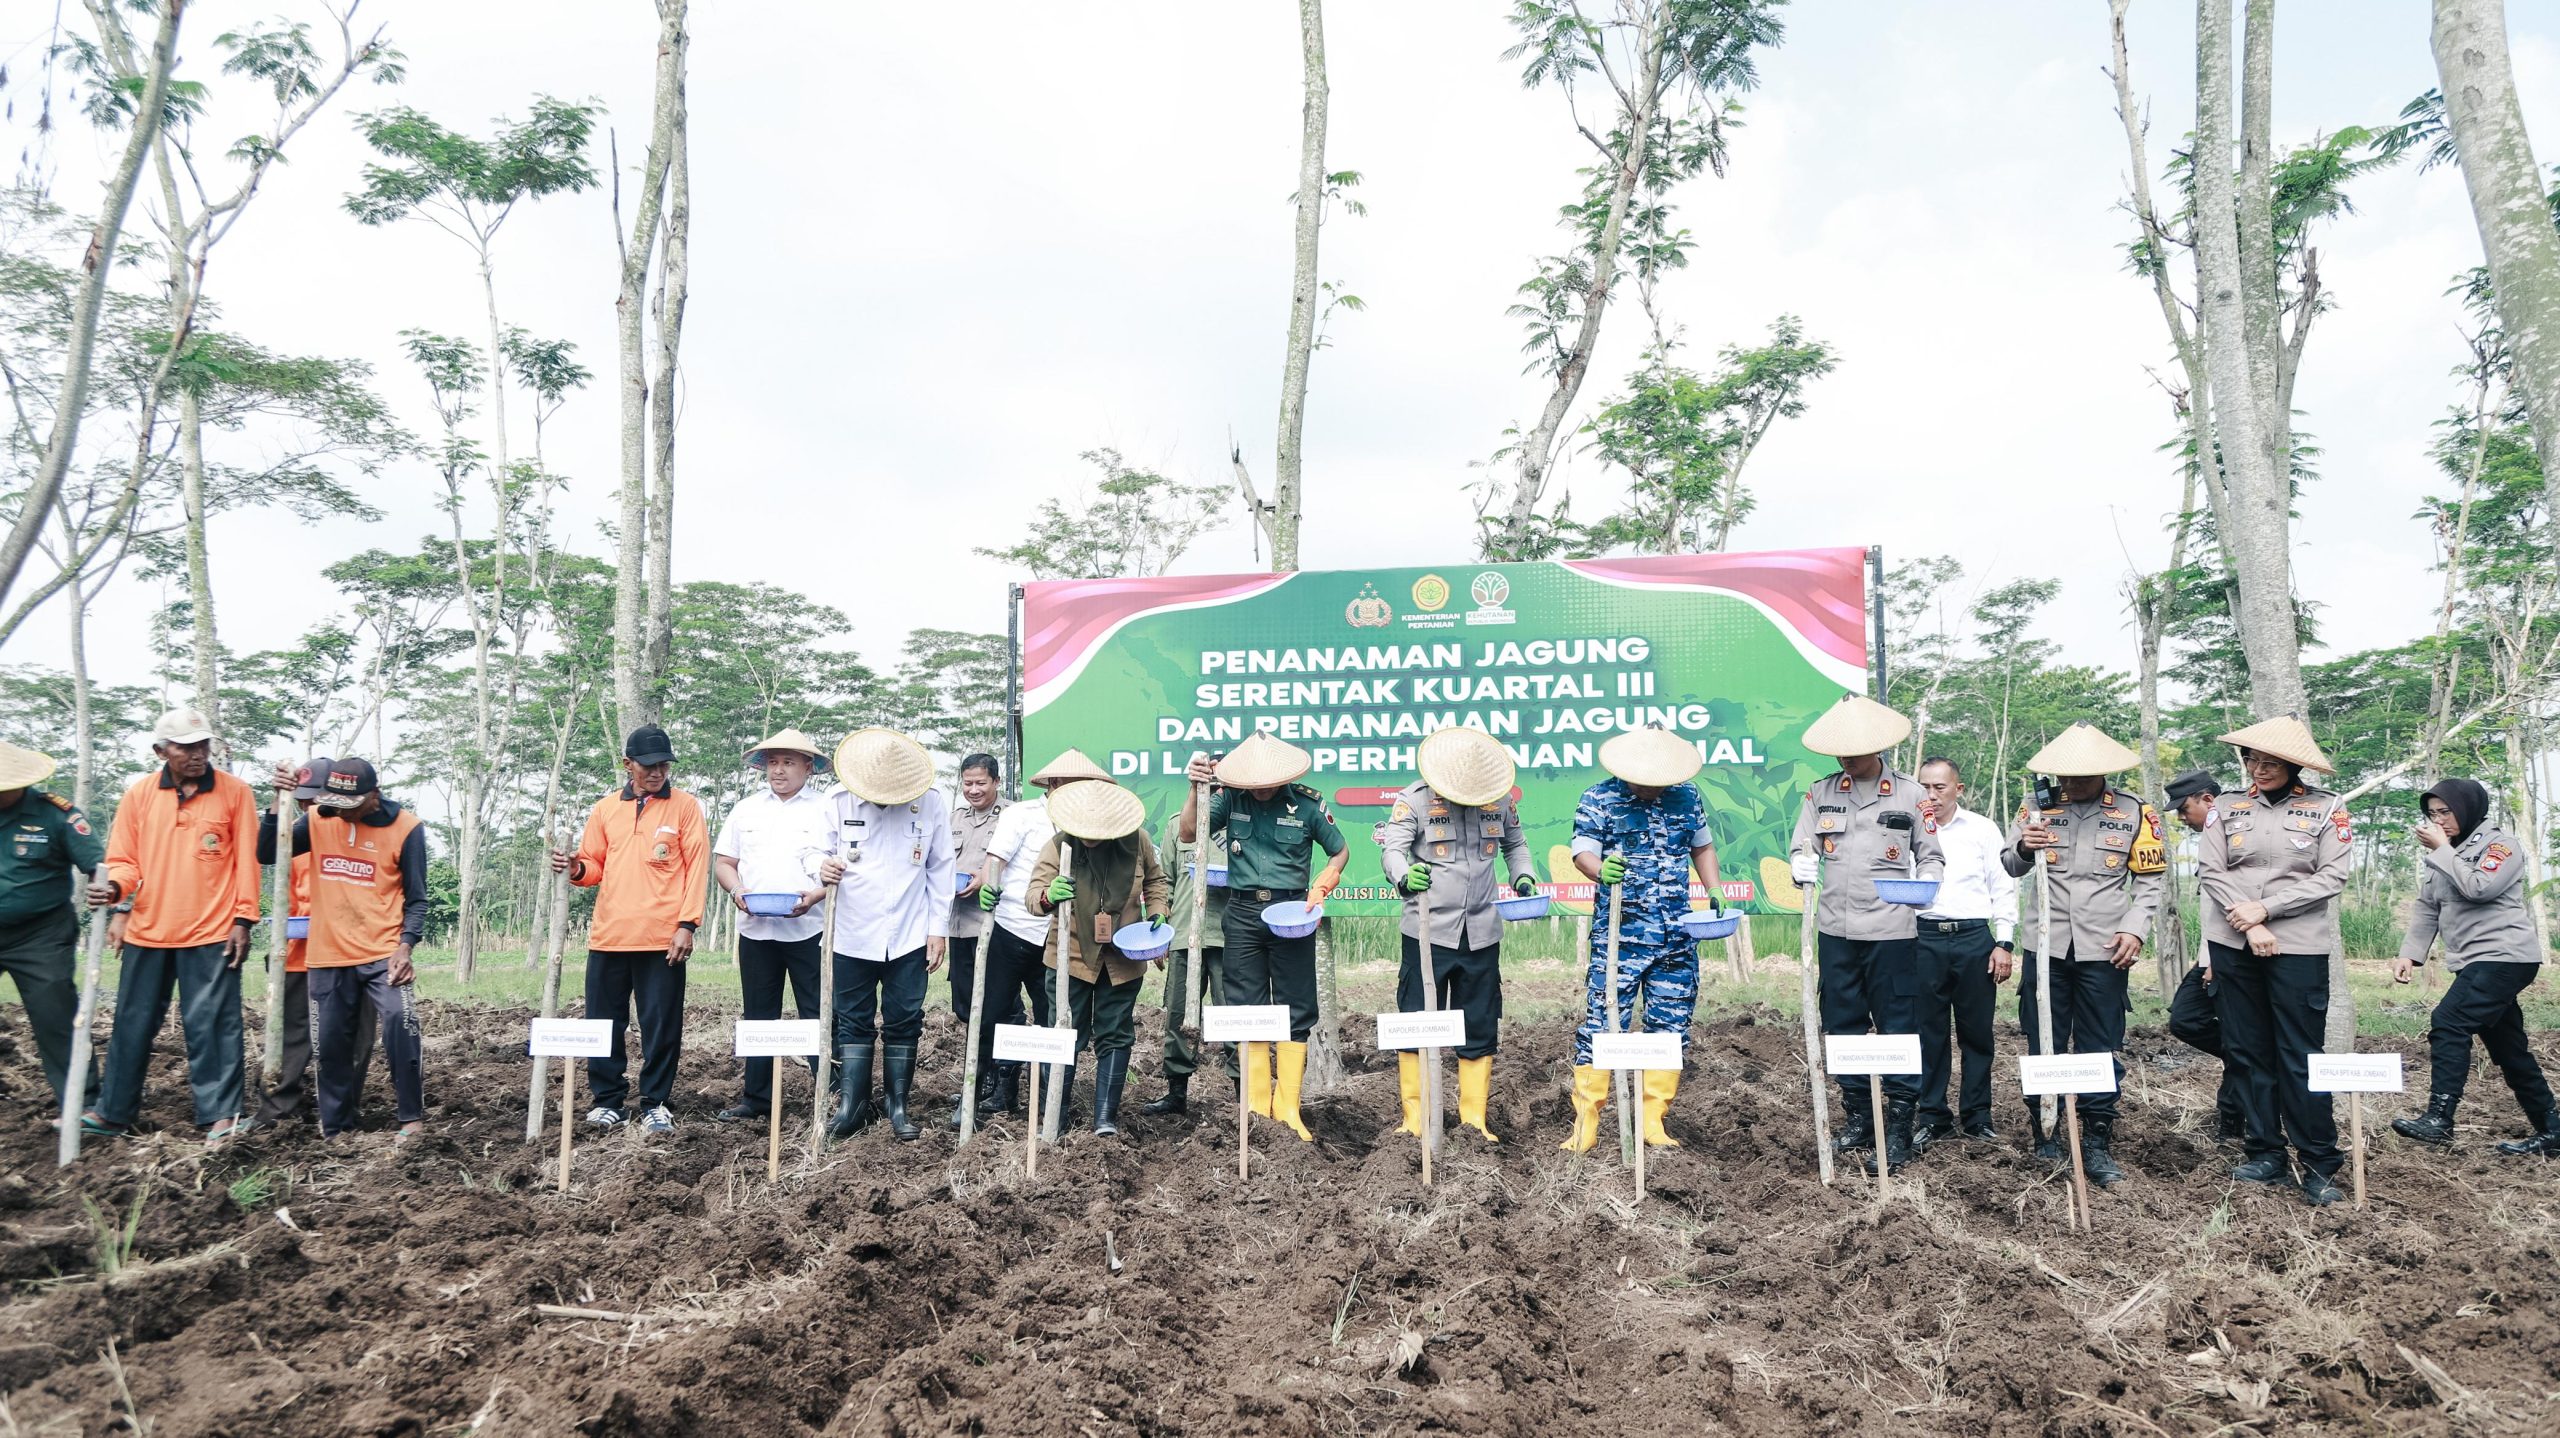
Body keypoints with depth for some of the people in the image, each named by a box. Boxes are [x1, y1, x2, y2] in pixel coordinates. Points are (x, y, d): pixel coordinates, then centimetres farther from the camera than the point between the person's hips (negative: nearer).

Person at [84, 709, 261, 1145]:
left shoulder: (235, 792, -3)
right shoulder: (139, 794, 3)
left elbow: (246, 861, -3)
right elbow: (124, 859, 7)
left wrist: (243, 919, -6)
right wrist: (115, 889, -15)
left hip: (211, 931, -3)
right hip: (147, 930, 3)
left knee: (211, 1025, -1)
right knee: (133, 1024, 13)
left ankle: (219, 1113, 6)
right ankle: (112, 1112, 25)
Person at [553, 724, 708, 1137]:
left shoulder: (685, 806, 2)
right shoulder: (605, 809, 12)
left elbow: (696, 867, -2)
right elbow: (596, 867, 16)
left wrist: (687, 924, -10)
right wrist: (576, 868, -9)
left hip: (663, 937, -3)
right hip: (608, 935, 3)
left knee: (661, 1025, 1)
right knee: (604, 1022, 8)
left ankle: (656, 1104, 10)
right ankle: (608, 1100, 20)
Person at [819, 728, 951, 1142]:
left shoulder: (932, 802, -4)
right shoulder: (839, 802, -4)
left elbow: (940, 869, 3)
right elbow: (823, 852, 5)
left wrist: (939, 929, 1)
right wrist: (823, 868, -20)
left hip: (909, 936, 0)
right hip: (854, 934, 0)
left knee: (903, 1023, 6)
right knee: (853, 1022, 6)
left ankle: (897, 1104, 17)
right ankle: (852, 1104, 14)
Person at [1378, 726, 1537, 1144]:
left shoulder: (1500, 800, 6)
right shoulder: (1414, 800, -6)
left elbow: (1515, 844, 20)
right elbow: (1393, 849, -16)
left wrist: (1523, 876, 1)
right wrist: (1405, 876, -38)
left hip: (1481, 933, 4)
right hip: (1428, 932, -4)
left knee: (1480, 1028, 10)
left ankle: (1474, 1117, 20)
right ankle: (1414, 1118, 8)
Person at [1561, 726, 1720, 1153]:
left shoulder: (1686, 796, 9)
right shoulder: (1599, 799, -3)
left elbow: (1702, 846, 22)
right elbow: (1583, 852, -10)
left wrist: (1716, 894, 11)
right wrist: (1601, 870, -31)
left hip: (1678, 937, 5)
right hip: (1620, 935, -4)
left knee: (1671, 1028, 7)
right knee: (1602, 1024, -8)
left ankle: (1653, 1122, 17)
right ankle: (1585, 1123, -1)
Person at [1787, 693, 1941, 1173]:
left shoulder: (1909, 794, 1)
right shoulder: (1821, 793, 8)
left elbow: (1931, 855, 6)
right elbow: (1801, 846, 8)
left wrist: (1925, 883, -14)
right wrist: (1801, 866, -15)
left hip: (1891, 931, -3)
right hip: (1836, 930, 3)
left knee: (1897, 1027, -1)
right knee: (1843, 1025, 10)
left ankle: (1899, 1127, 7)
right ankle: (1858, 1115, 23)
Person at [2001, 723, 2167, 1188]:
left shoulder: (2134, 813, 2)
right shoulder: (2039, 807, 5)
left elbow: (2152, 879, 5)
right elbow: (2010, 867, 5)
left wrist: (2134, 929, -8)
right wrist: (2024, 848, -18)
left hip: (2103, 952, -1)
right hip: (2046, 948, 1)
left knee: (2102, 1051, 4)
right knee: (2043, 1046, 6)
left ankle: (2097, 1145, 13)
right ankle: (2045, 1136, 19)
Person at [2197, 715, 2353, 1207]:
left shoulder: (2327, 809, 1)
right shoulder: (2227, 809, 6)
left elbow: (2331, 878, -6)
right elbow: (2210, 871, -1)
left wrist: (2265, 909, -12)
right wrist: (2248, 924, -12)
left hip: (2299, 946, -3)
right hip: (2234, 944, 3)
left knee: (2300, 1056, -3)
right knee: (2247, 1051, 7)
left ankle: (2320, 1164, 7)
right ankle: (2265, 1153, 17)